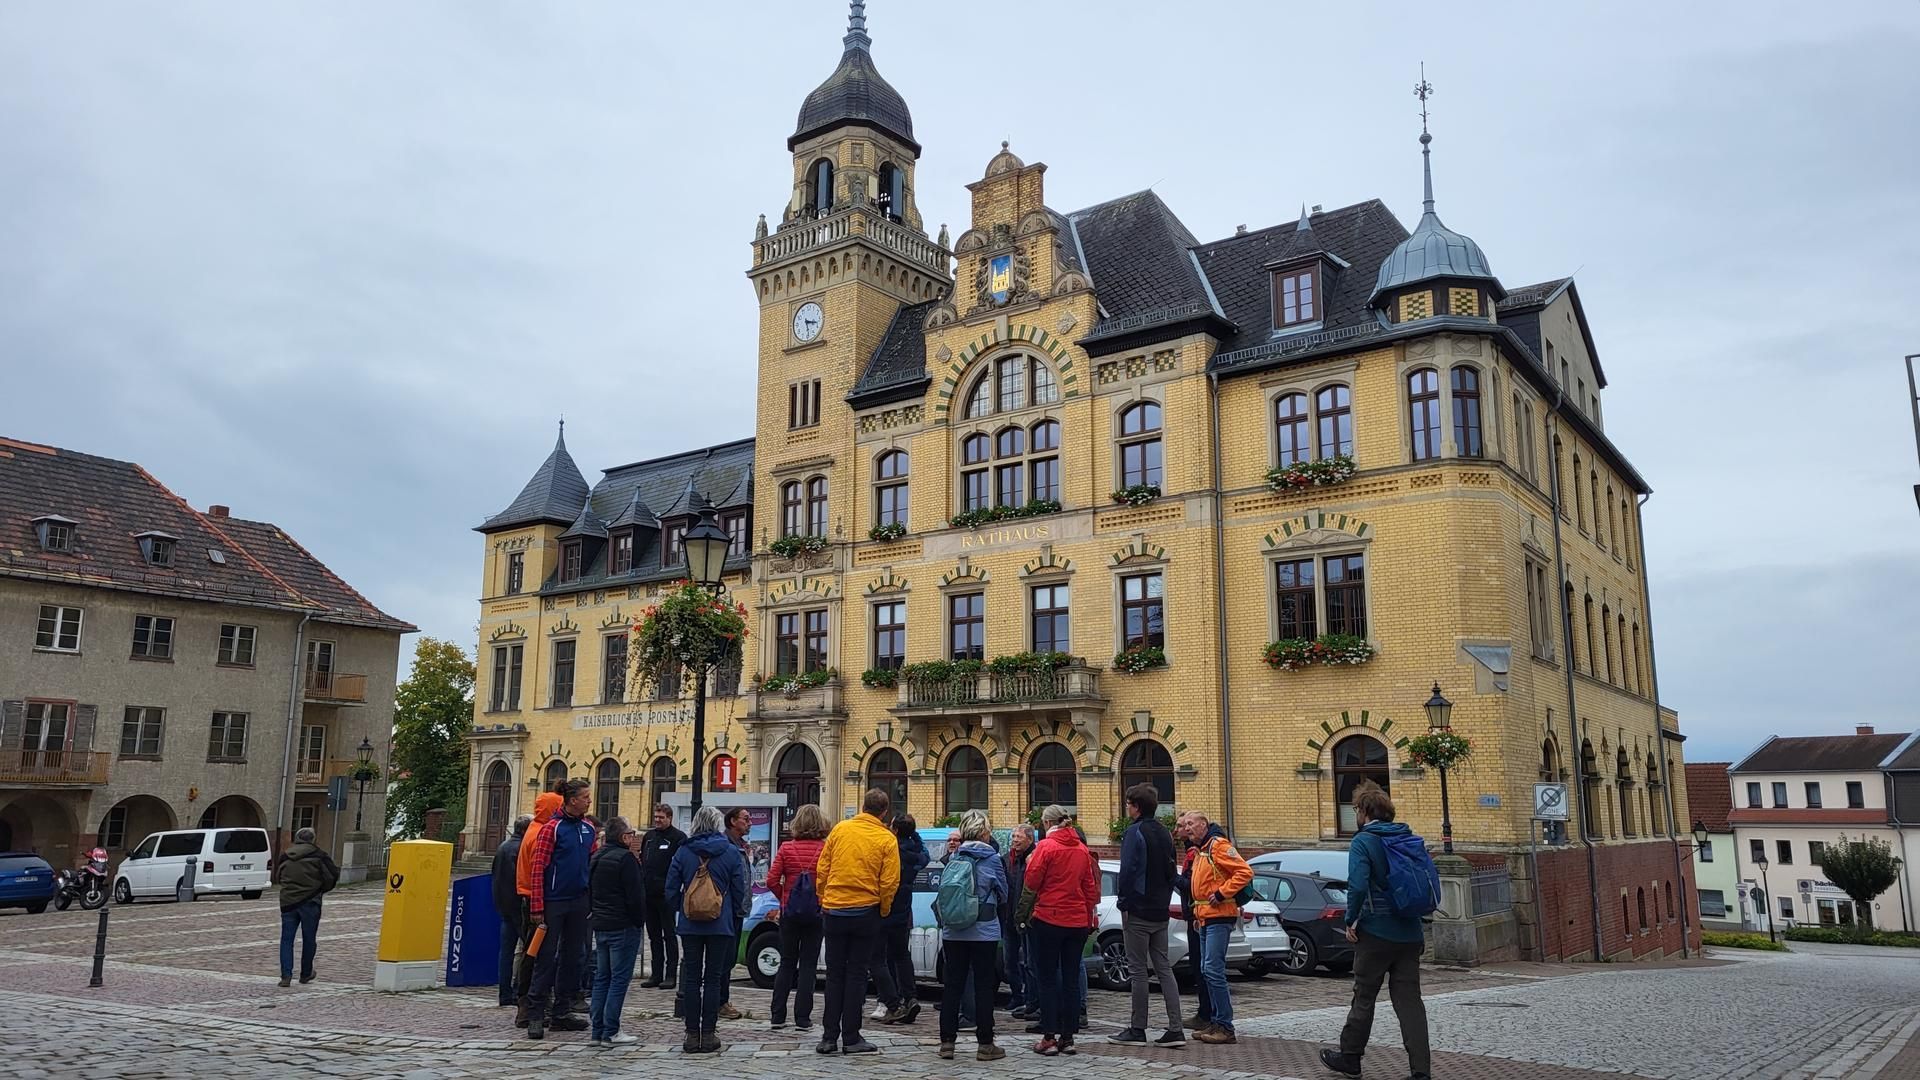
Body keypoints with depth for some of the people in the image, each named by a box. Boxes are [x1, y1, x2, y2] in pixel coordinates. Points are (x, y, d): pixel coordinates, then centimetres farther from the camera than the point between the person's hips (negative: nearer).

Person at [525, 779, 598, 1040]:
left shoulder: (588, 828, 9)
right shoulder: (552, 828, -11)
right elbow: (538, 869, -13)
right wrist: (537, 908, -16)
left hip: (579, 902, 6)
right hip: (554, 902, -6)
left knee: (572, 957, 11)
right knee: (546, 957, -1)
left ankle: (562, 1013, 21)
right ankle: (536, 1014, 7)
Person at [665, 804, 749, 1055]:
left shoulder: (683, 852, -1)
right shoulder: (731, 852, -3)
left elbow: (671, 890, 1)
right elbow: (739, 890, 0)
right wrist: (734, 914, 16)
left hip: (690, 924, 1)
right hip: (721, 925, -1)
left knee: (692, 978, 8)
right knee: (713, 978, 6)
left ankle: (692, 1034, 8)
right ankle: (708, 1035, 6)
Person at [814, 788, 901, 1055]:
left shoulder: (839, 830, 1)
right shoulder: (887, 839, -6)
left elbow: (821, 870, 3)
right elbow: (889, 883, -9)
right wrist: (883, 912, 6)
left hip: (833, 911, 2)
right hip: (865, 912, -2)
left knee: (834, 975, 11)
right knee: (856, 975, 5)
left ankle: (829, 1037, 13)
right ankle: (851, 1039, 8)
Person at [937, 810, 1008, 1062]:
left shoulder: (954, 857, 3)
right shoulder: (992, 858, -7)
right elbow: (1003, 895, 4)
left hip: (953, 931, 3)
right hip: (984, 931, -3)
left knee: (952, 984, 8)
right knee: (984, 986, 3)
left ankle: (947, 1041, 11)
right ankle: (985, 1044, 7)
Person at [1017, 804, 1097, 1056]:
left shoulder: (1045, 847, -11)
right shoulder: (1082, 849, 6)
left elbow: (1031, 884, -10)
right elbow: (1090, 887, 10)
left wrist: (1023, 914, 2)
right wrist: (1089, 917, 18)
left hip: (1048, 920, -5)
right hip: (1078, 922, 5)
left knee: (1048, 979, 3)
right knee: (1071, 979, 9)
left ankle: (1049, 1037, 3)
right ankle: (1068, 1037, 12)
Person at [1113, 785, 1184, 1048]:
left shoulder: (1135, 832, -13)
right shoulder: (1164, 833, 13)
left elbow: (1128, 871, -19)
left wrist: (1122, 902, -11)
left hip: (1138, 911, -8)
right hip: (1160, 913, 8)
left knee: (1138, 970, 0)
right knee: (1163, 968, 9)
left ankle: (1137, 1029, 6)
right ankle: (1175, 1029, 4)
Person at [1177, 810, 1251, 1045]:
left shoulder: (1218, 845, -11)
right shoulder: (1198, 851, 19)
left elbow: (1245, 872, -19)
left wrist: (1221, 893, -19)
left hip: (1219, 917, -10)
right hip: (1205, 918, 10)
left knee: (1213, 970, -12)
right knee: (1207, 971, 11)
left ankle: (1225, 1027, -8)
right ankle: (1216, 1023, 17)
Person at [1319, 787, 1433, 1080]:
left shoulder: (1363, 841, -10)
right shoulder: (1410, 839, 10)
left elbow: (1357, 886, -21)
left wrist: (1350, 921, -9)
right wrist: (1416, 917, 18)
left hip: (1376, 932, -5)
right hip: (1410, 933, 5)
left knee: (1364, 997, 8)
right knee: (1409, 1000, 6)